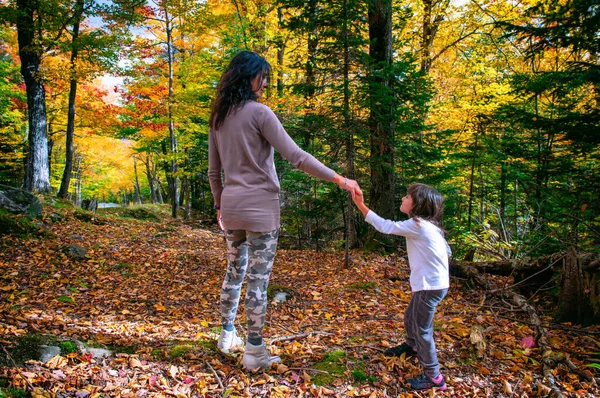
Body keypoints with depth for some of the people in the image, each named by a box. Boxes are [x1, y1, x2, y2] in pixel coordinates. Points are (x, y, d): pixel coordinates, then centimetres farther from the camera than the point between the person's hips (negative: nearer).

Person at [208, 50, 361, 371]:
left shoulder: (218, 116, 10)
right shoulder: (259, 112, -11)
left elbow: (213, 170, 13)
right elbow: (296, 156, -16)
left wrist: (219, 204, 23)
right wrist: (339, 180, -13)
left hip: (231, 208, 7)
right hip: (259, 208, -7)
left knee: (235, 271, 20)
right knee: (258, 280, 2)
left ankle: (227, 335, 33)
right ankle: (254, 352, 13)